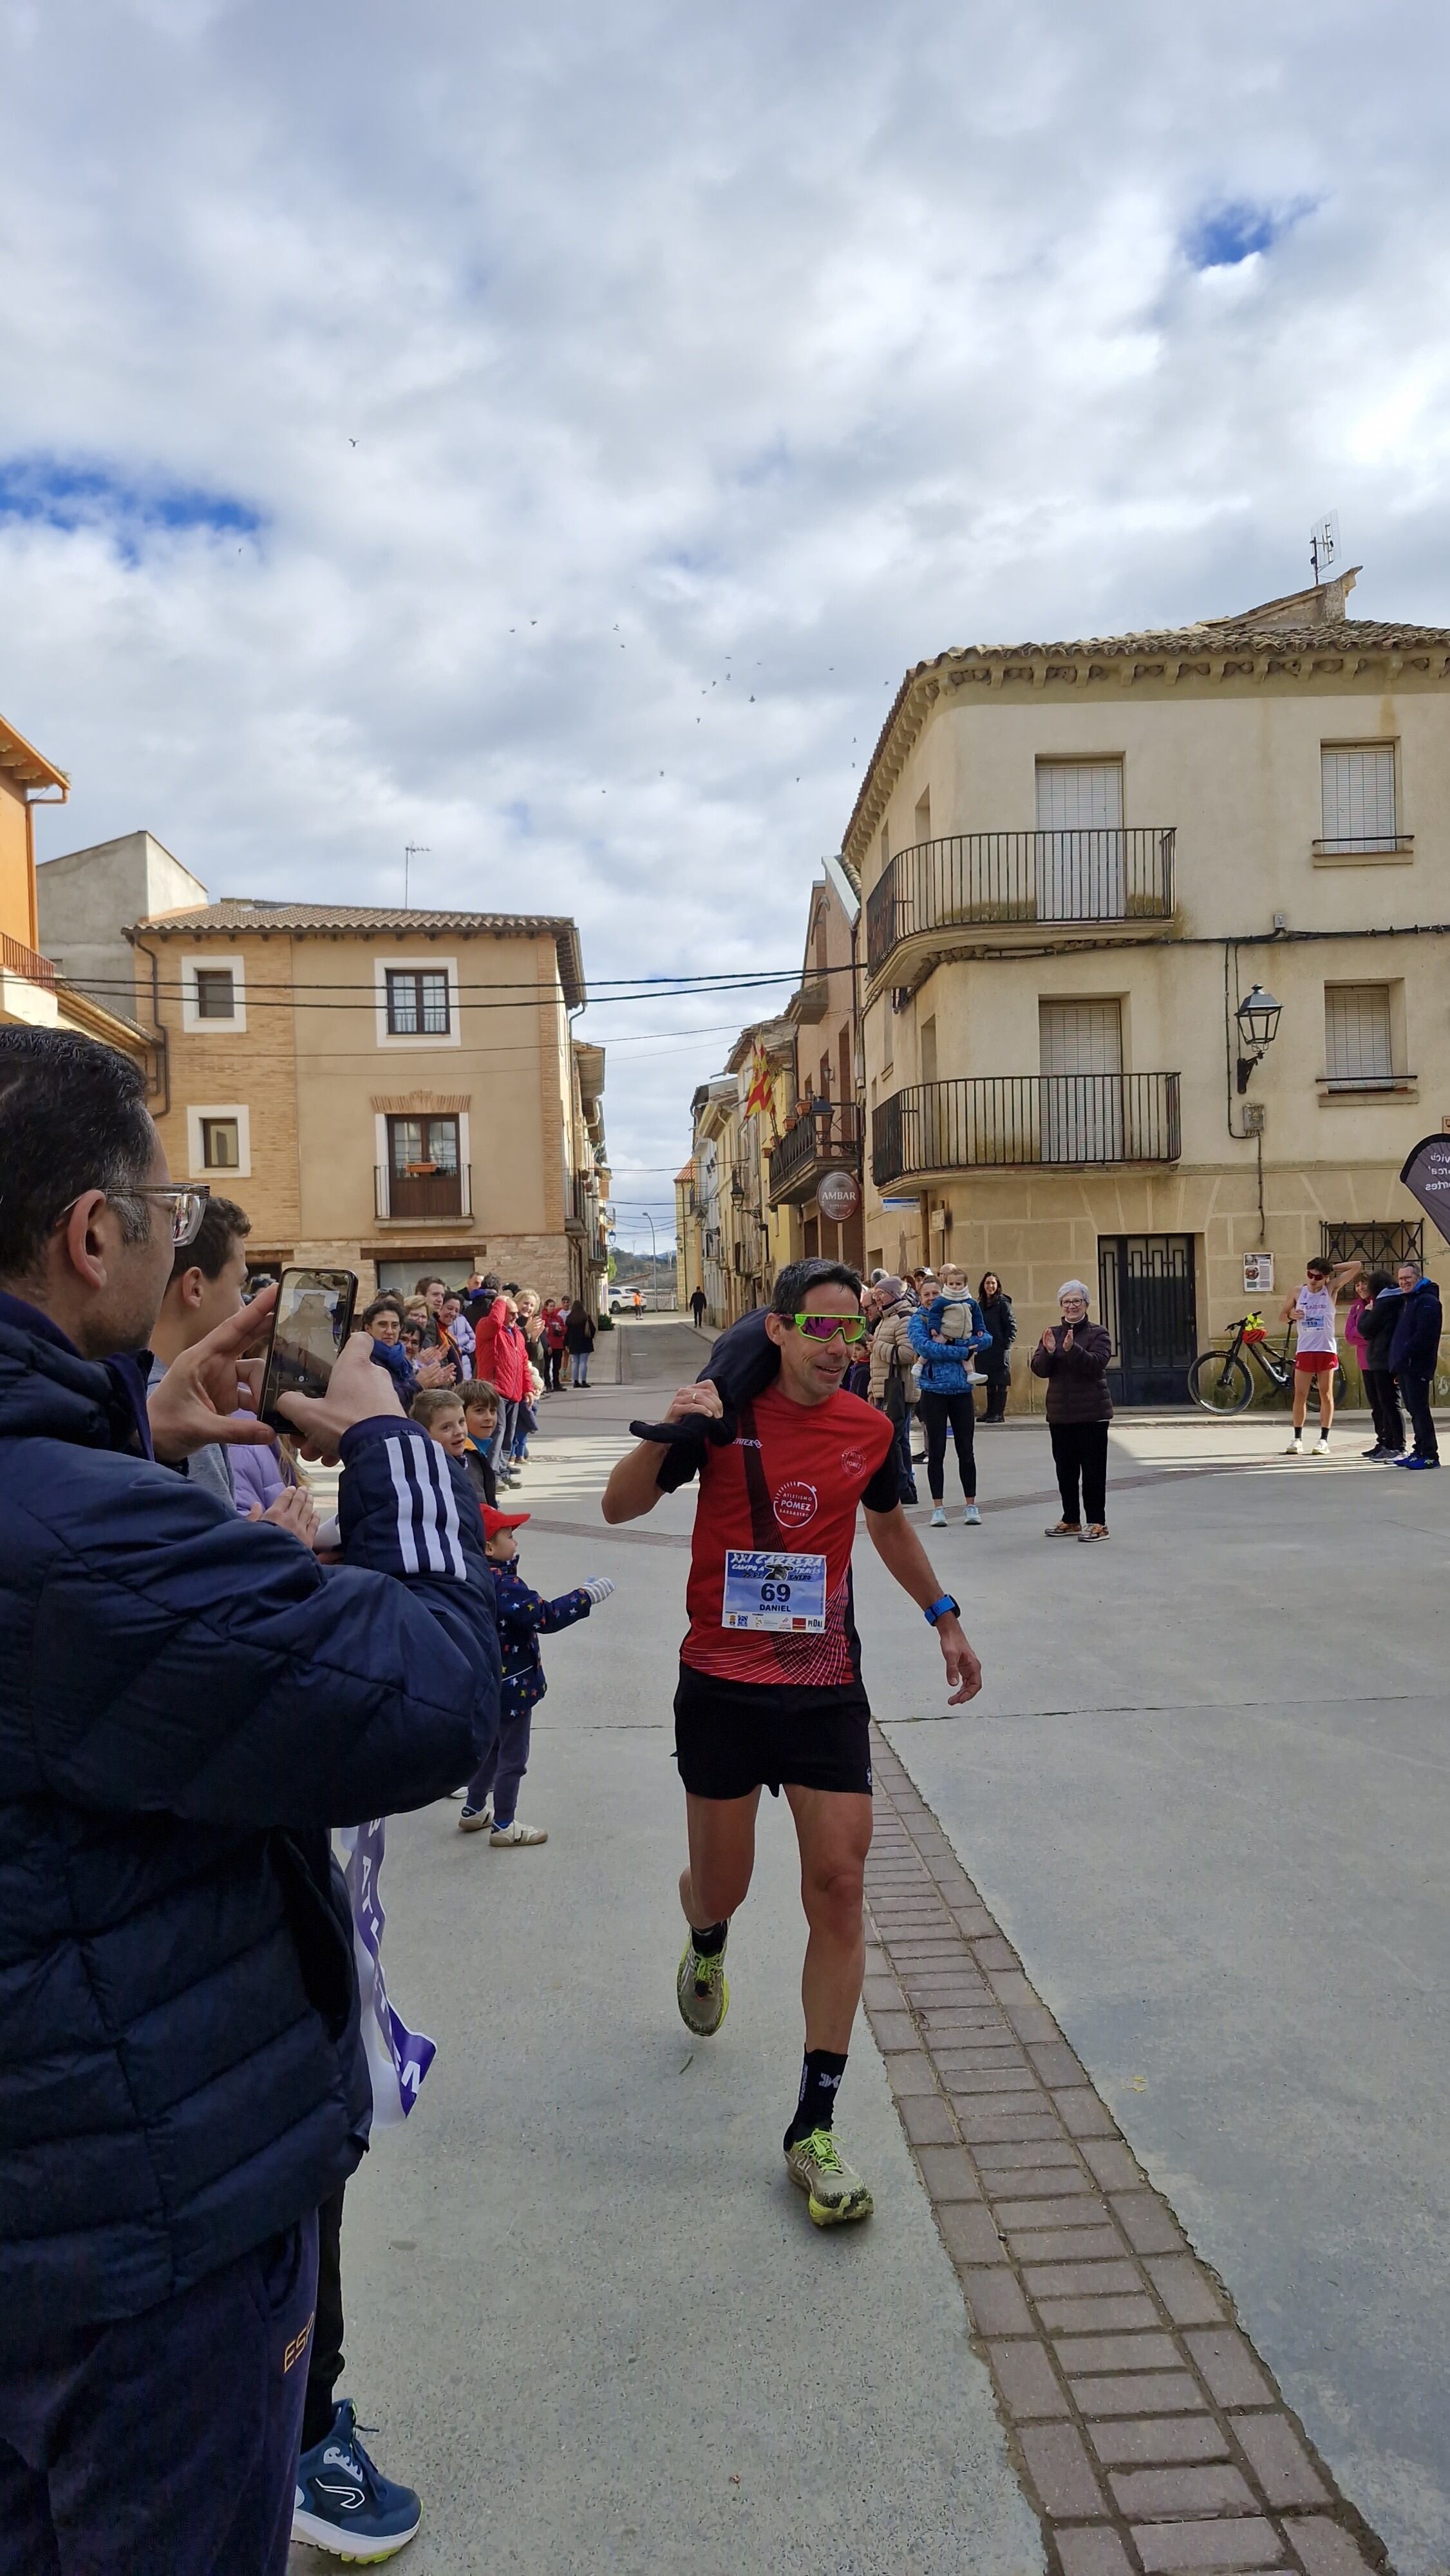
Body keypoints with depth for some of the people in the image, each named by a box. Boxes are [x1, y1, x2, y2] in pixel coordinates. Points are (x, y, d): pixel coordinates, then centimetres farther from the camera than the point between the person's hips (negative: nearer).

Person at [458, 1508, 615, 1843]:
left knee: (491, 1747, 25)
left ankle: (474, 1811, 38)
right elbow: (545, 1618, -32)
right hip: (512, 1686, -9)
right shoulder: (504, 1585, -27)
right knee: (512, 1758, 5)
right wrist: (588, 1596, -27)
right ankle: (504, 1827, 16)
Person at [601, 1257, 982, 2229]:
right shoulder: (725, 1415, -8)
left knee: (839, 1888, -4)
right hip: (722, 1686, -2)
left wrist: (945, 1618, 24)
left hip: (827, 1688, 2)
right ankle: (707, 1951, 51)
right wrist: (666, 1435, -26)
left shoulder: (869, 1430, 1)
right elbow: (620, 1507, -8)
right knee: (721, 1886, 11)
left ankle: (816, 2127, 10)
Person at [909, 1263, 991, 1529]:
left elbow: (987, 1339, -1)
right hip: (934, 1391, -2)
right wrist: (962, 1351, -17)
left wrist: (945, 1345, -14)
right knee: (936, 1451, 3)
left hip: (963, 1390, 2)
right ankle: (938, 1508, 10)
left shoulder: (961, 1314, 9)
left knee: (966, 1450, 6)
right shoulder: (918, 1320, 1)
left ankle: (971, 1505, 14)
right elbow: (924, 1347, -17)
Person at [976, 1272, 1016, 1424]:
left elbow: (1012, 1326, -10)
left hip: (1000, 1350, -7)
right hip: (985, 1350, 7)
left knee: (1001, 1382, -4)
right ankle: (990, 1411, 17)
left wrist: (1007, 1345, -14)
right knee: (989, 1383, 11)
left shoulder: (1003, 1303, -6)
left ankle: (999, 1413, -2)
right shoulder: (981, 1305, 13)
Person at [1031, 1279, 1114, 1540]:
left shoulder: (1098, 1333, -1)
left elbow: (1096, 1364, -17)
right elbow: (1039, 1369, 2)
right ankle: (1071, 1521, 20)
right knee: (1065, 1470, 10)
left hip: (1092, 1413, -5)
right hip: (1060, 1413, 5)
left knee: (1093, 1469, -3)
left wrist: (1072, 1350, -31)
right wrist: (1048, 1352, -17)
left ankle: (1097, 1523, 2)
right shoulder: (1052, 1333, 12)